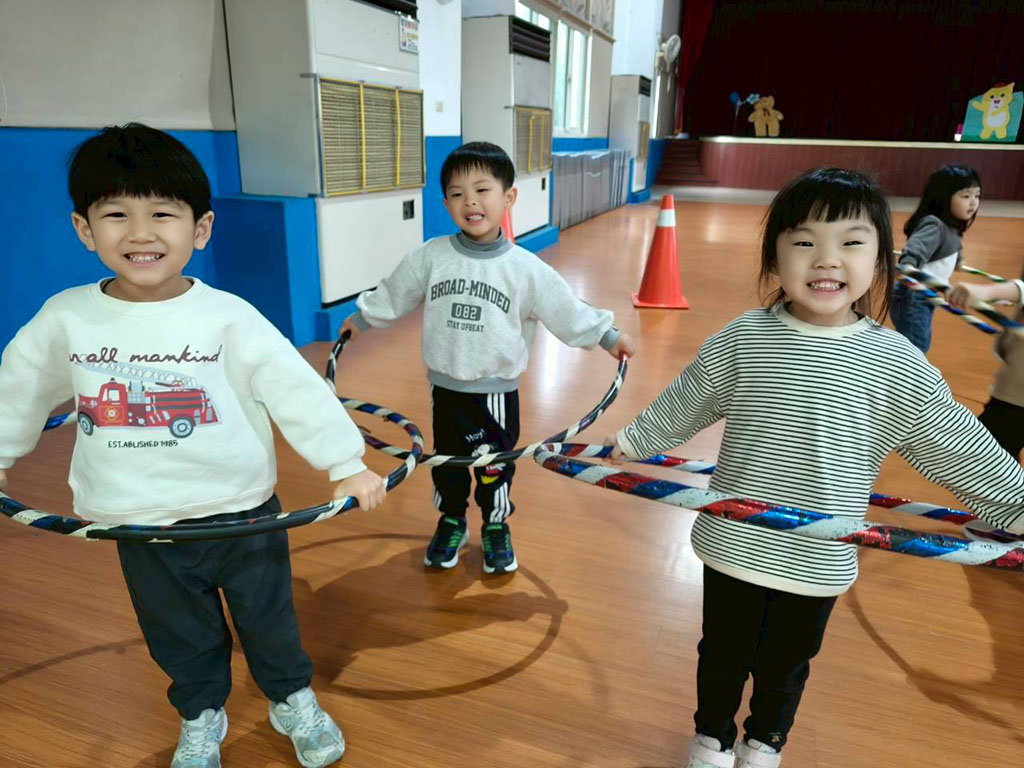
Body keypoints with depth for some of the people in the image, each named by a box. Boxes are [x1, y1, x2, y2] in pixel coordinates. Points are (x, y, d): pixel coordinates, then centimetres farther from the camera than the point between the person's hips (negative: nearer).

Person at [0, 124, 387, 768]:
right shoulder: (66, 319, -6)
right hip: (142, 527, 3)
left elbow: (297, 389, -17)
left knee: (269, 619, 18)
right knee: (180, 636, 22)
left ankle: (294, 699, 45)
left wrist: (347, 464, -18)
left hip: (244, 514, -2)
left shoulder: (228, 317, -16)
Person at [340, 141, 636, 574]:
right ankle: (451, 522, 40)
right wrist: (360, 319, 19)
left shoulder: (526, 269, -10)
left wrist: (608, 336, -3)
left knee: (496, 465, 12)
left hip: (497, 391, -1)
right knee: (447, 462, 17)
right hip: (445, 387, 2)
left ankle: (496, 528, 36)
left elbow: (567, 310, -3)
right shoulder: (430, 257, -6)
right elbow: (392, 296, 9)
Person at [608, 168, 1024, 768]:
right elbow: (681, 405, 3)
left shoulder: (897, 364, -10)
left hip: (819, 561, 1)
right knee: (723, 653, 20)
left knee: (786, 663, 23)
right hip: (734, 546, 0)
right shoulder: (741, 341, -10)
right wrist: (631, 441, 12)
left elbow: (955, 444, -1)